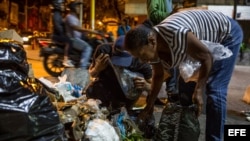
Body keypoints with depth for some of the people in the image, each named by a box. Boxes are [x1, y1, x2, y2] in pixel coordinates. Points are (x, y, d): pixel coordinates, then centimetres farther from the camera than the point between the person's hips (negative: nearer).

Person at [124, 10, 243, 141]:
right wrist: (148, 107, 2)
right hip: (207, 41, 7)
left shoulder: (177, 35, -42)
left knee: (214, 90, -14)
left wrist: (198, 91, -29)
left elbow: (207, 58, -28)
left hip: (227, 33, -7)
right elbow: (158, 76, 0)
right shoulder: (152, 48, -15)